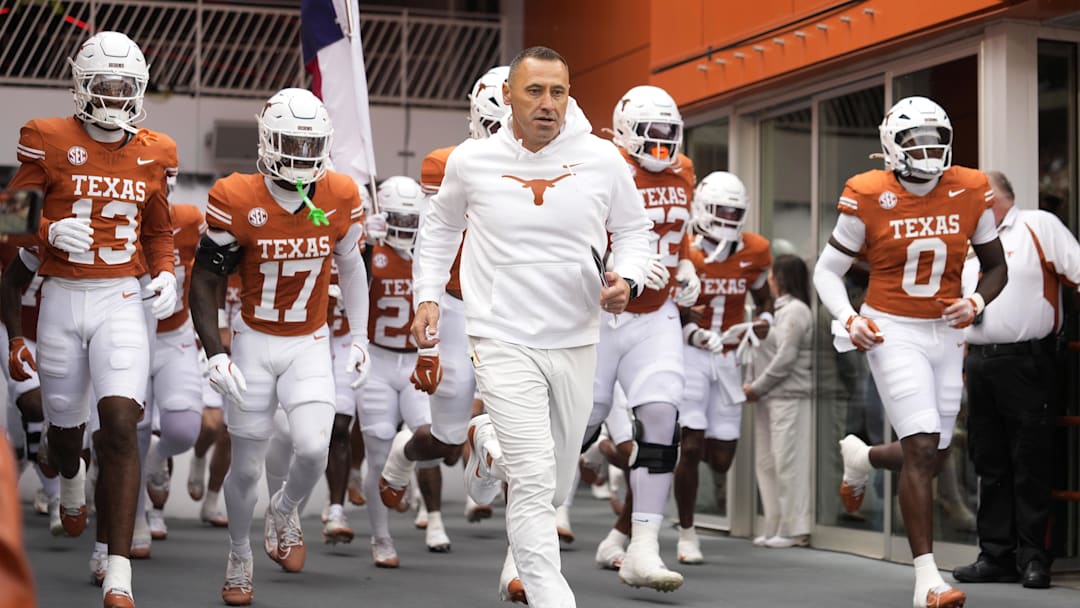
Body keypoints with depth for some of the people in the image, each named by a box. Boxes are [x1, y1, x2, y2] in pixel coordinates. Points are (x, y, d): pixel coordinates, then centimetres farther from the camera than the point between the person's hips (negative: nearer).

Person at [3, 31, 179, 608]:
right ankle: (70, 482, 55)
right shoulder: (48, 141, -3)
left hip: (121, 301, 0)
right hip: (62, 299, 0)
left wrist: (166, 274, 1)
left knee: (121, 423, -16)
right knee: (64, 425, 14)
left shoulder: (154, 154, 6)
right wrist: (51, 233, -20)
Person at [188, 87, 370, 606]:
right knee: (247, 467, 5)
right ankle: (239, 557, 32)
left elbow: (350, 267, 11)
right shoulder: (237, 201, -15)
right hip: (254, 344, -1)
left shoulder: (340, 199, -7)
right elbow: (205, 282, -8)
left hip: (310, 345, 2)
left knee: (313, 449, -16)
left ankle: (284, 511, 19)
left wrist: (359, 337, 11)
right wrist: (215, 355, -17)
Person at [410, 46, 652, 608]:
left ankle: (489, 444, 48)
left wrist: (626, 280, -9)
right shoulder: (471, 161, -4)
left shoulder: (602, 160, -4)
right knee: (534, 486, -14)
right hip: (504, 342, -3)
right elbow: (440, 226, 15)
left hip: (576, 343, 3)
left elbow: (632, 229, 11)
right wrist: (427, 296, 6)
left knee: (555, 490, 17)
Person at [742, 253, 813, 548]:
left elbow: (785, 358, -14)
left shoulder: (796, 310, -8)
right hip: (768, 398, 9)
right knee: (766, 463, 9)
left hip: (788, 397, -9)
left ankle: (794, 528, -3)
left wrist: (757, 388, -12)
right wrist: (751, 384, 2)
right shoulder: (777, 309, 18)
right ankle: (776, 527, 14)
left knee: (788, 462, -7)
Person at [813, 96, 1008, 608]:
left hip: (946, 334, 5)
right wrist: (849, 319, -16)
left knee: (931, 456, 10)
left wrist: (976, 303, -8)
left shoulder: (970, 192, 0)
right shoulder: (869, 198, -9)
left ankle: (860, 457, 44)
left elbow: (996, 267, 11)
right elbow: (827, 270, 0)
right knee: (922, 448, -16)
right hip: (893, 333, -5)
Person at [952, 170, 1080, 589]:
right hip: (980, 363, 7)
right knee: (989, 462, 8)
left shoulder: (1039, 227, -1)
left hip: (1025, 361, -7)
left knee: (1031, 463, -3)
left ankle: (1033, 558, 2)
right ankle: (996, 555, 14)